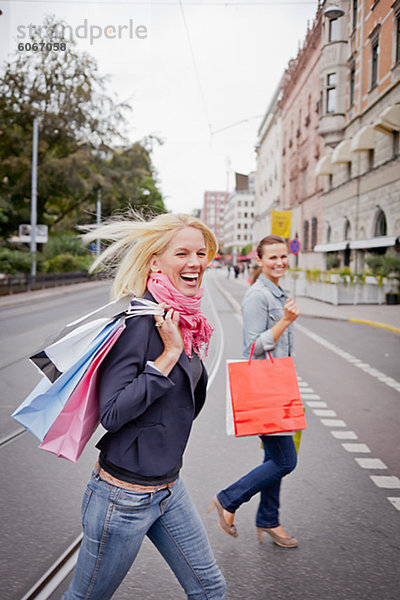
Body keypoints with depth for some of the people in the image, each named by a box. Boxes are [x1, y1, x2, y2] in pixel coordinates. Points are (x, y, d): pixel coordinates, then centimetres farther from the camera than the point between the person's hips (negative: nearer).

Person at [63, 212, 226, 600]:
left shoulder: (184, 321, 3)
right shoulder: (140, 321, -22)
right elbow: (111, 413, -26)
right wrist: (168, 355, -26)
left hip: (169, 489, 8)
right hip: (124, 495, -7)